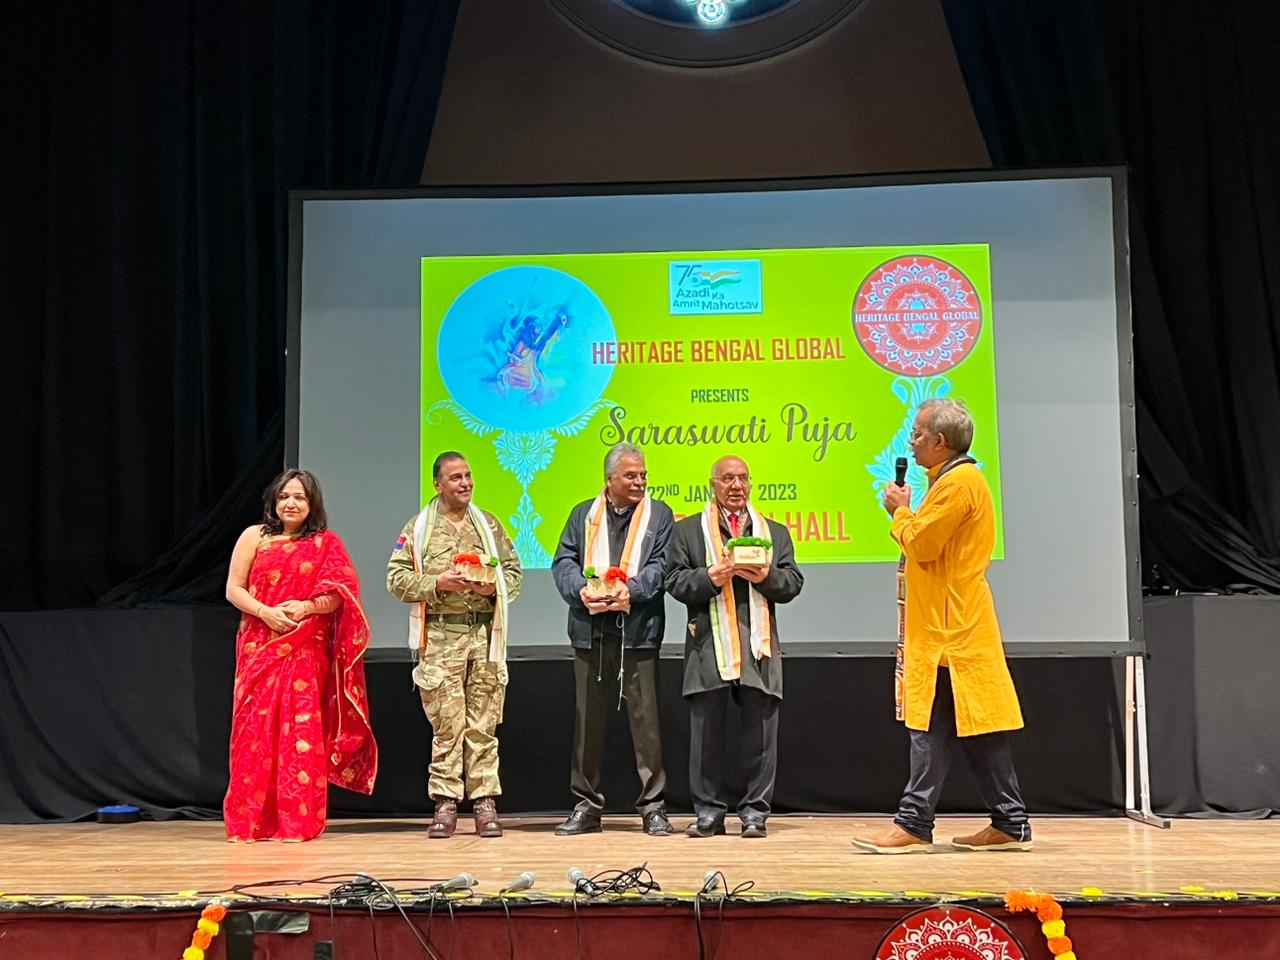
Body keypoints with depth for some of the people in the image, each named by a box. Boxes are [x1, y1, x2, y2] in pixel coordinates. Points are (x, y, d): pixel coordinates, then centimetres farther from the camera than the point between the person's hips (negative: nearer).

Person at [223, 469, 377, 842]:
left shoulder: (326, 544, 8)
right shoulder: (254, 537, 9)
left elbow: (338, 595, 1)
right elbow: (233, 589, 4)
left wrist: (306, 607, -17)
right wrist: (266, 612, -12)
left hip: (306, 651, -1)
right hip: (259, 646, 1)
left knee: (301, 730, -5)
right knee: (256, 727, -2)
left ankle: (298, 820, -1)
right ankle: (251, 821, 4)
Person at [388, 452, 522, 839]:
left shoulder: (489, 524, 13)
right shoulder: (418, 528, 6)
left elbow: (514, 570, 14)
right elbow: (397, 578, 1)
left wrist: (495, 587, -6)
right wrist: (436, 583, -12)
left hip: (485, 634, 2)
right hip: (441, 636, -2)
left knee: (483, 723, 2)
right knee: (446, 723, -2)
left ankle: (485, 802, 7)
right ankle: (445, 804, 5)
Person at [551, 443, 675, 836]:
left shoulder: (658, 515, 8)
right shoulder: (583, 515, 14)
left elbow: (660, 565, -3)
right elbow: (563, 561, 5)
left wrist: (631, 589, -21)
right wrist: (582, 590, -14)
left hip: (638, 630, -2)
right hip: (590, 630, 3)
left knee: (645, 718, -2)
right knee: (588, 719, 7)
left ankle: (653, 806, 6)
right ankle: (587, 805, 17)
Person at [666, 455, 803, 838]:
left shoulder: (775, 532, 18)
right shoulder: (687, 531, 12)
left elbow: (793, 583, 10)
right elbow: (676, 580, 3)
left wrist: (766, 576, -10)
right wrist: (709, 577, -14)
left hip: (759, 647, 1)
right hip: (709, 645, -1)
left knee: (760, 734, 1)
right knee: (706, 732, 1)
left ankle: (755, 813, 8)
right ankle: (708, 813, 10)